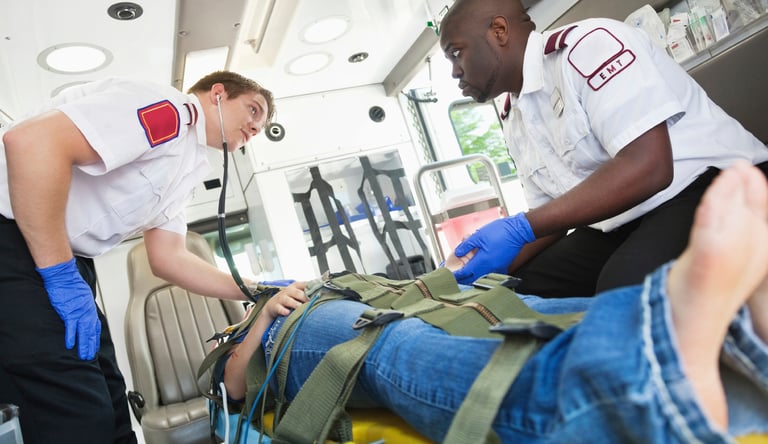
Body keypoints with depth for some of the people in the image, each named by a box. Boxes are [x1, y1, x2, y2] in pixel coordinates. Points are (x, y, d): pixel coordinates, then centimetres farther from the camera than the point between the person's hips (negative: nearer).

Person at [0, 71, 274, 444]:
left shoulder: (183, 168, 18)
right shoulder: (169, 110, -14)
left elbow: (168, 258, 16)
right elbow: (32, 142, -25)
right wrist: (62, 277, -21)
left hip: (63, 261, 10)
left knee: (105, 409, 10)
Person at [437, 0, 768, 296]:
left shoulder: (586, 43, -14)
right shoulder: (512, 121, 11)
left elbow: (647, 167, -25)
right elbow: (550, 216, 14)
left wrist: (519, 229, -24)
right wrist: (481, 266, 0)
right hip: (623, 225, 8)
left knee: (626, 287, -34)